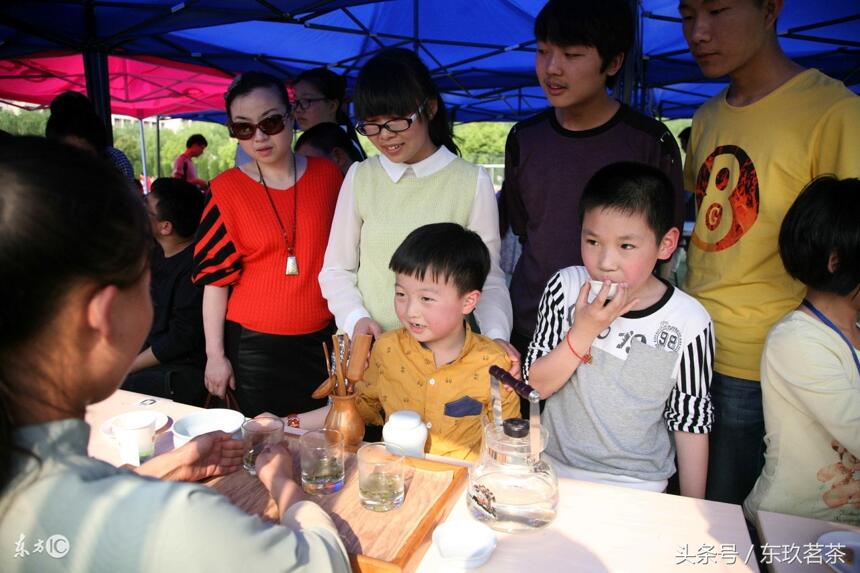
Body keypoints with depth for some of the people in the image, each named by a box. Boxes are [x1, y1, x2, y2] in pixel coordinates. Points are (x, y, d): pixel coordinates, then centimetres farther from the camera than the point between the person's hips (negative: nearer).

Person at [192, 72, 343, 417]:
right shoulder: (227, 190, -4)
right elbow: (216, 277, -1)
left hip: (323, 339, 2)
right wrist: (216, 354, -2)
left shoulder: (328, 175, 1)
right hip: (255, 344, -1)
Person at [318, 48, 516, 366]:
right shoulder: (359, 177, 3)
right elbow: (336, 270, 8)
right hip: (363, 347, 2)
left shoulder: (472, 182, -4)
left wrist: (496, 335, -17)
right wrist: (356, 318, -9)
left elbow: (487, 277, -1)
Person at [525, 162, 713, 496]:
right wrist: (583, 331, -22)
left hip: (638, 487, 0)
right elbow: (535, 386, -8)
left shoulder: (689, 322, -12)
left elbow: (690, 421, -2)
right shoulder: (565, 288, -10)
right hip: (555, 469, 0)